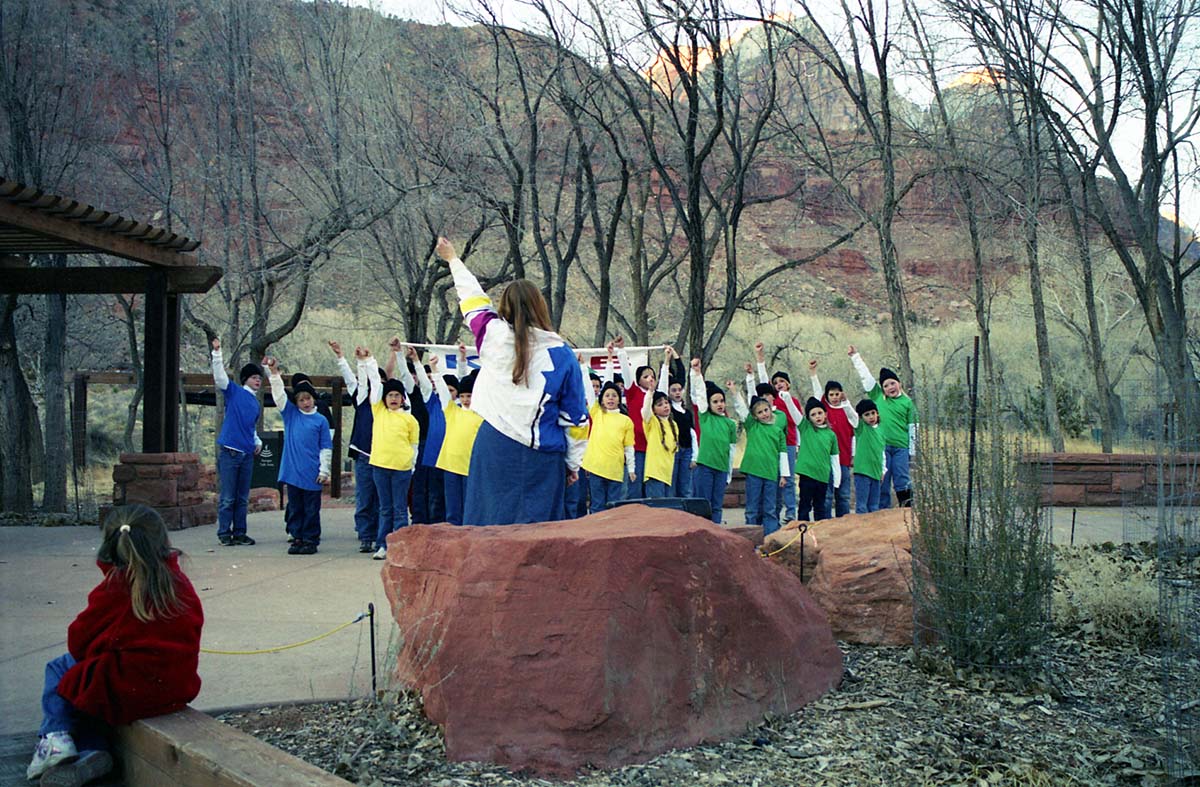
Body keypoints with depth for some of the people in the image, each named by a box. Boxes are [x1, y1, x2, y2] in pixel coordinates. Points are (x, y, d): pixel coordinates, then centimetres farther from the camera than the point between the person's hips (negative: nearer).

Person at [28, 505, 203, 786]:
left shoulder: (113, 588, -9)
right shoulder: (182, 584, 4)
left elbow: (78, 642, -1)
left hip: (125, 693, -5)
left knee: (60, 669, 21)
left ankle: (55, 737, 7)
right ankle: (90, 750, 8)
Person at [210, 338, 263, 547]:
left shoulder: (256, 404, 19)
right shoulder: (234, 392, 2)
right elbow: (219, 377, -13)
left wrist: (258, 442, 13)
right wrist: (217, 353, -23)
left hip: (247, 454, 6)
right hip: (229, 452, -6)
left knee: (243, 498, 9)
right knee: (227, 497, -3)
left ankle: (239, 532, 16)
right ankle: (224, 534, 3)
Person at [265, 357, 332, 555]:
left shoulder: (320, 420, 2)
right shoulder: (290, 414, 8)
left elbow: (326, 448, 1)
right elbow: (279, 394, 0)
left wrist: (324, 470, -3)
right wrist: (274, 373, -12)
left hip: (312, 474, -2)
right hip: (292, 471, 2)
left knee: (311, 509, 3)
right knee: (294, 508, 9)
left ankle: (310, 540, 10)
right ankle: (297, 538, 17)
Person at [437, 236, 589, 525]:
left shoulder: (495, 336, 0)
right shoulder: (561, 354, -1)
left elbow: (473, 298, 19)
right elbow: (576, 416, 3)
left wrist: (452, 259, 38)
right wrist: (573, 463, 13)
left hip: (495, 447, 1)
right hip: (542, 457, -1)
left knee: (487, 523, 5)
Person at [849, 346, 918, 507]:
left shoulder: (907, 402, 7)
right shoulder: (877, 397, 9)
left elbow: (912, 427, 8)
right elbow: (865, 375, 13)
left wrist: (912, 450, 5)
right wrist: (854, 356, 16)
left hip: (901, 447, -1)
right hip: (881, 446, 1)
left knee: (901, 479, -3)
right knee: (882, 481, 1)